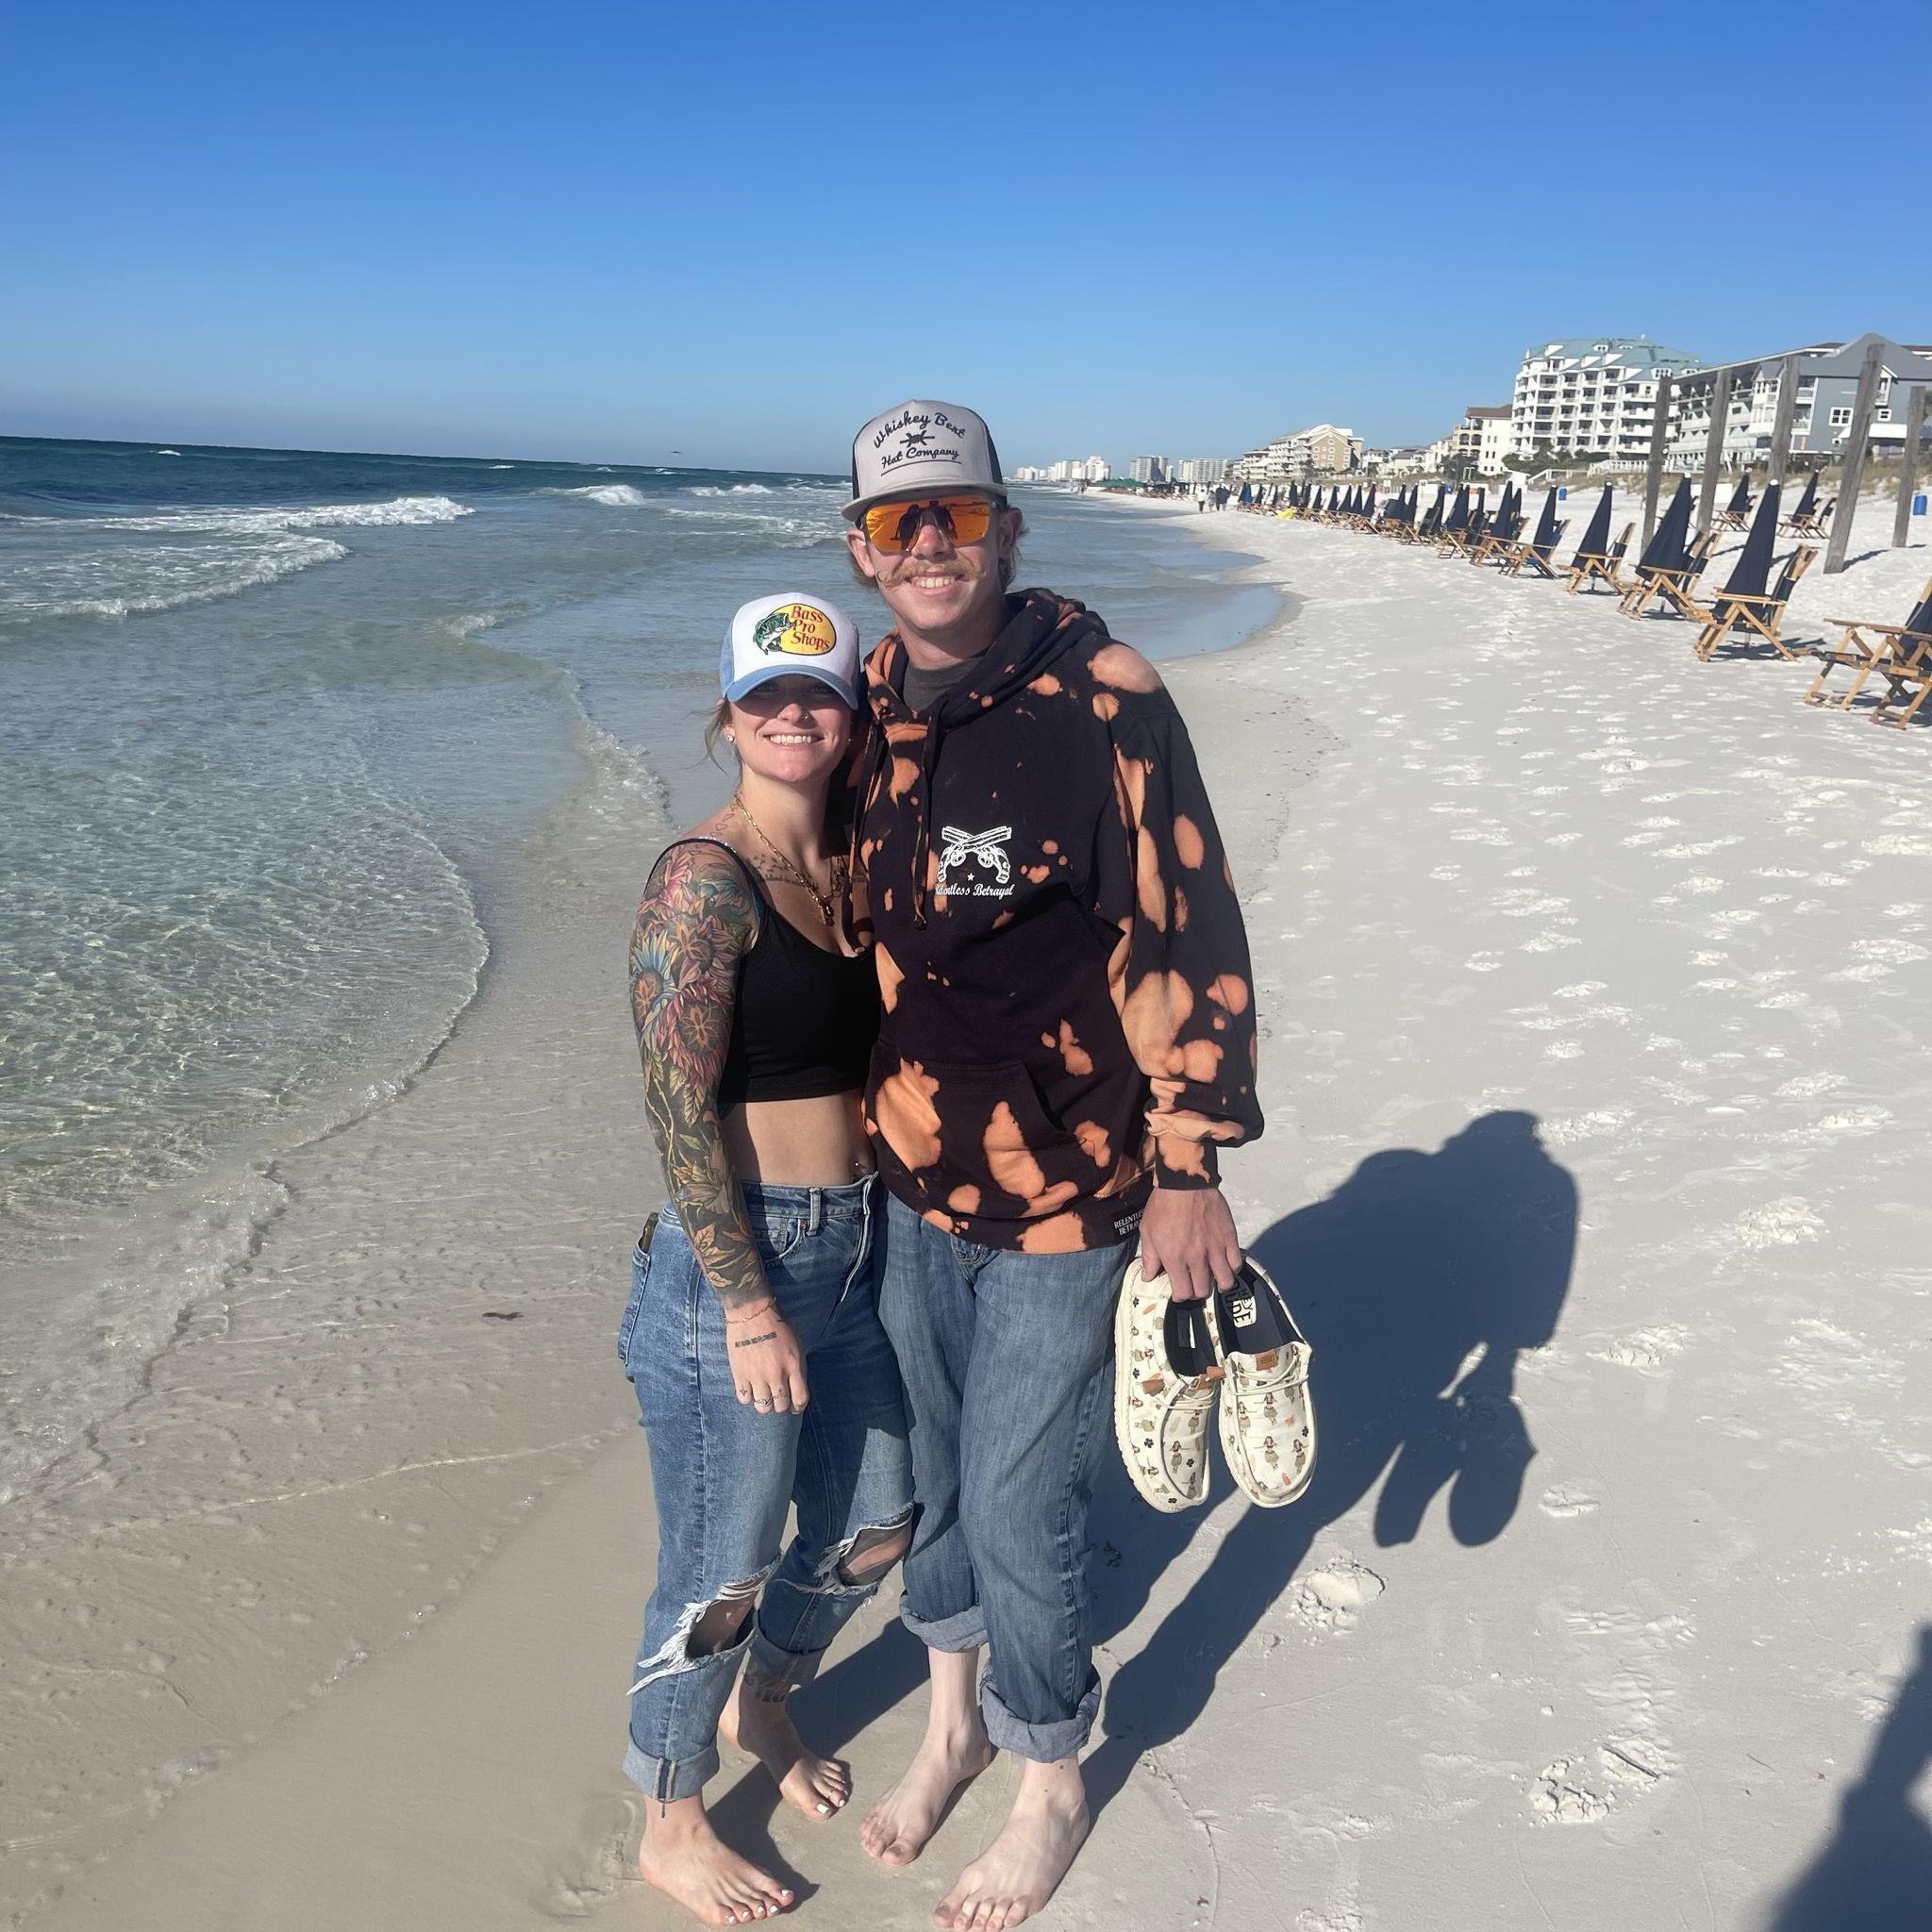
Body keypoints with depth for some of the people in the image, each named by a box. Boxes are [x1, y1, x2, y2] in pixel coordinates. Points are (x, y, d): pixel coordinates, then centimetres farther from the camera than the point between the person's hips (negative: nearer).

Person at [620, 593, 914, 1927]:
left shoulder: (852, 868, 9)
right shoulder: (707, 878, -15)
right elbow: (681, 1112, -19)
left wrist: (889, 1229, 13)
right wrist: (749, 1304, -19)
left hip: (854, 1249, 8)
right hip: (739, 1263, -8)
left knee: (873, 1529, 22)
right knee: (722, 1573, 9)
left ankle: (761, 1702, 51)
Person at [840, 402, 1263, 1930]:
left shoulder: (1104, 700, -17)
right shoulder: (863, 711, 2)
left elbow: (1192, 942, -15)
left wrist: (1191, 1171, -14)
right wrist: (846, 1128, 18)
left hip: (1067, 1196, -5)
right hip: (906, 1180, 6)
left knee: (1017, 1503, 6)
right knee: (931, 1465, 20)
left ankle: (1052, 1789, 34)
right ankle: (954, 1718, 47)